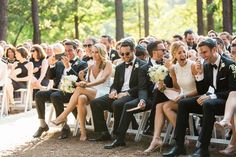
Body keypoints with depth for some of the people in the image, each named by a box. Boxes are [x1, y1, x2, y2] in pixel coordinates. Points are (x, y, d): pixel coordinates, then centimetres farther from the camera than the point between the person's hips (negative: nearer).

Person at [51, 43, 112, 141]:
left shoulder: (107, 64, 3)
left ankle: (63, 116, -30)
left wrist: (87, 84, -29)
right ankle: (83, 132, -36)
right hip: (91, 94, 5)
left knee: (79, 89, -31)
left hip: (102, 94, -4)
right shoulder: (91, 67, 22)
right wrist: (82, 79, -3)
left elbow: (103, 79, -14)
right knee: (81, 98, -35)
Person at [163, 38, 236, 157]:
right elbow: (201, 91, 10)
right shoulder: (206, 66, 8)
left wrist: (212, 96, -26)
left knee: (208, 104, -37)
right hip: (208, 99, 7)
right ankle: (179, 146, -14)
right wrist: (200, 74, -6)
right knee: (183, 103, -11)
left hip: (226, 101, -7)